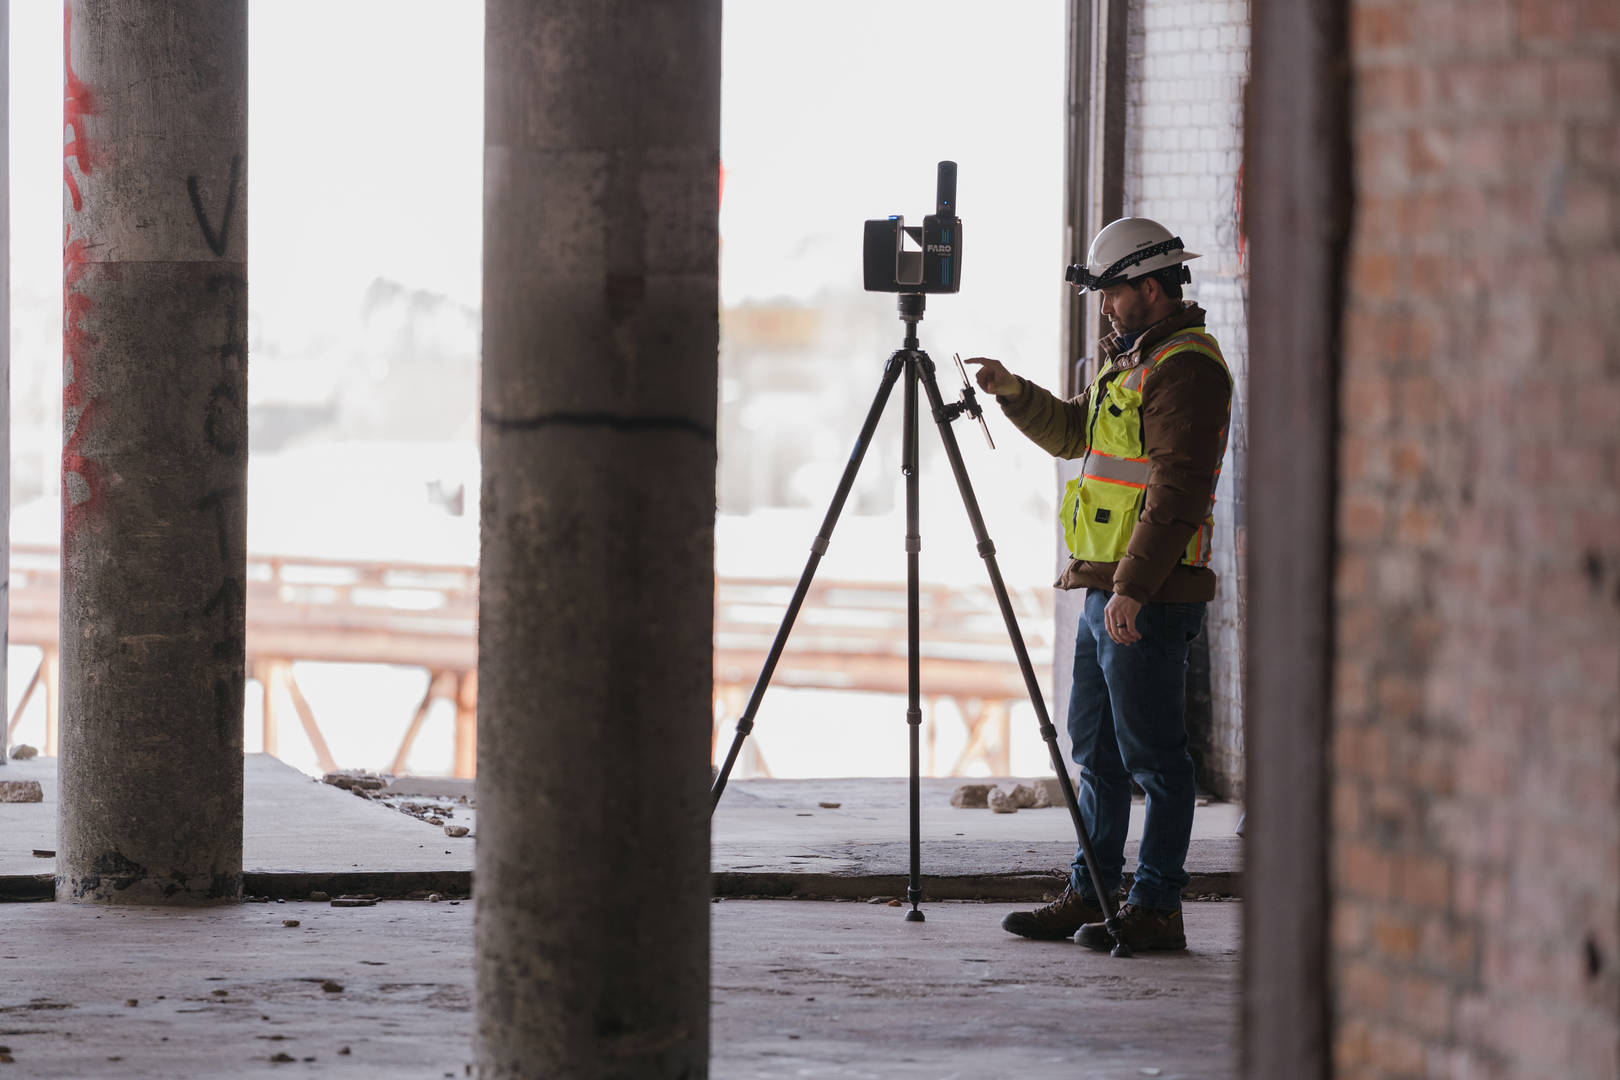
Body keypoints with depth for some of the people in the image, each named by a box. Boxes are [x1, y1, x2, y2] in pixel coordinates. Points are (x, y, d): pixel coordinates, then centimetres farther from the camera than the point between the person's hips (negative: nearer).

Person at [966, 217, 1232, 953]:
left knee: (1151, 755, -5)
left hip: (1150, 597, -10)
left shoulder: (1186, 367, -14)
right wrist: (1015, 394, 12)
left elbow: (1180, 487, -21)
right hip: (1103, 589, 10)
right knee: (1096, 751, 14)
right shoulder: (1131, 356, 18)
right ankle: (1089, 897, 20)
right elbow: (1072, 433, 30)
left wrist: (1134, 587, -23)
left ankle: (1157, 908, -2)